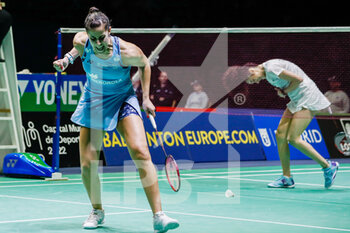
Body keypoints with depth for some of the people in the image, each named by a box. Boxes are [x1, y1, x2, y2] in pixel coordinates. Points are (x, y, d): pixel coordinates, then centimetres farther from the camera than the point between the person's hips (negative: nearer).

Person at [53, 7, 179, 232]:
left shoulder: (128, 52, -26)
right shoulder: (82, 42, -17)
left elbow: (144, 64, -2)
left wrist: (146, 97, -2)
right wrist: (68, 58, -5)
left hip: (123, 101, -3)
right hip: (93, 102, 3)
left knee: (140, 152, -23)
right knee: (88, 164, -2)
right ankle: (97, 211, 26)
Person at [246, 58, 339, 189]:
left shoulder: (271, 69, -18)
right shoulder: (267, 73, 13)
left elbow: (298, 79, -21)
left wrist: (285, 91, -8)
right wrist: (281, 90, 3)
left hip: (308, 99, -10)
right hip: (297, 100, 10)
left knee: (294, 139, -15)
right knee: (280, 135, 3)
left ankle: (328, 166, -4)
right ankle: (287, 178, 8)